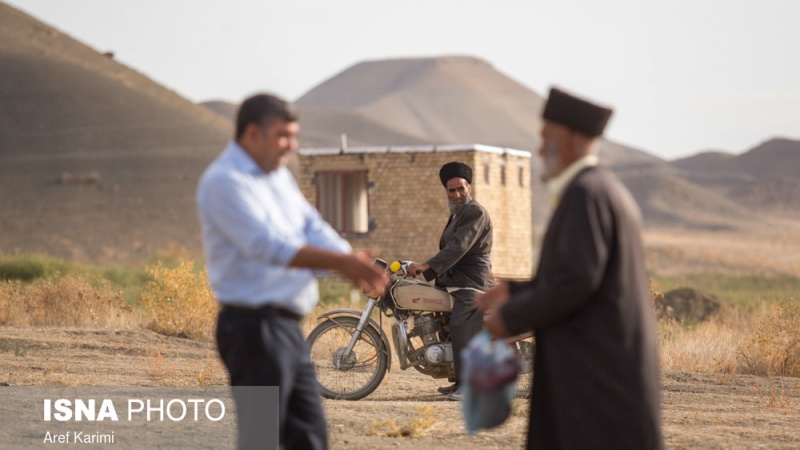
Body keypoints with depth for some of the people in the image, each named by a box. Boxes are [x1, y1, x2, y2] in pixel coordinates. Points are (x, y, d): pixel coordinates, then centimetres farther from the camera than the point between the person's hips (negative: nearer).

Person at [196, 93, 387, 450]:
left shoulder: (279, 176, 16)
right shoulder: (225, 181, -13)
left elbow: (312, 227, 7)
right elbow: (269, 246, -24)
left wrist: (353, 263, -13)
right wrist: (340, 262, -29)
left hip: (287, 326, 9)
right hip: (253, 328, -9)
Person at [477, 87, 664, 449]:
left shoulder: (586, 192, -15)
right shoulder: (606, 189, 17)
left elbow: (576, 280, -23)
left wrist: (512, 317, -12)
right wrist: (514, 292, 17)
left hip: (598, 375, -10)